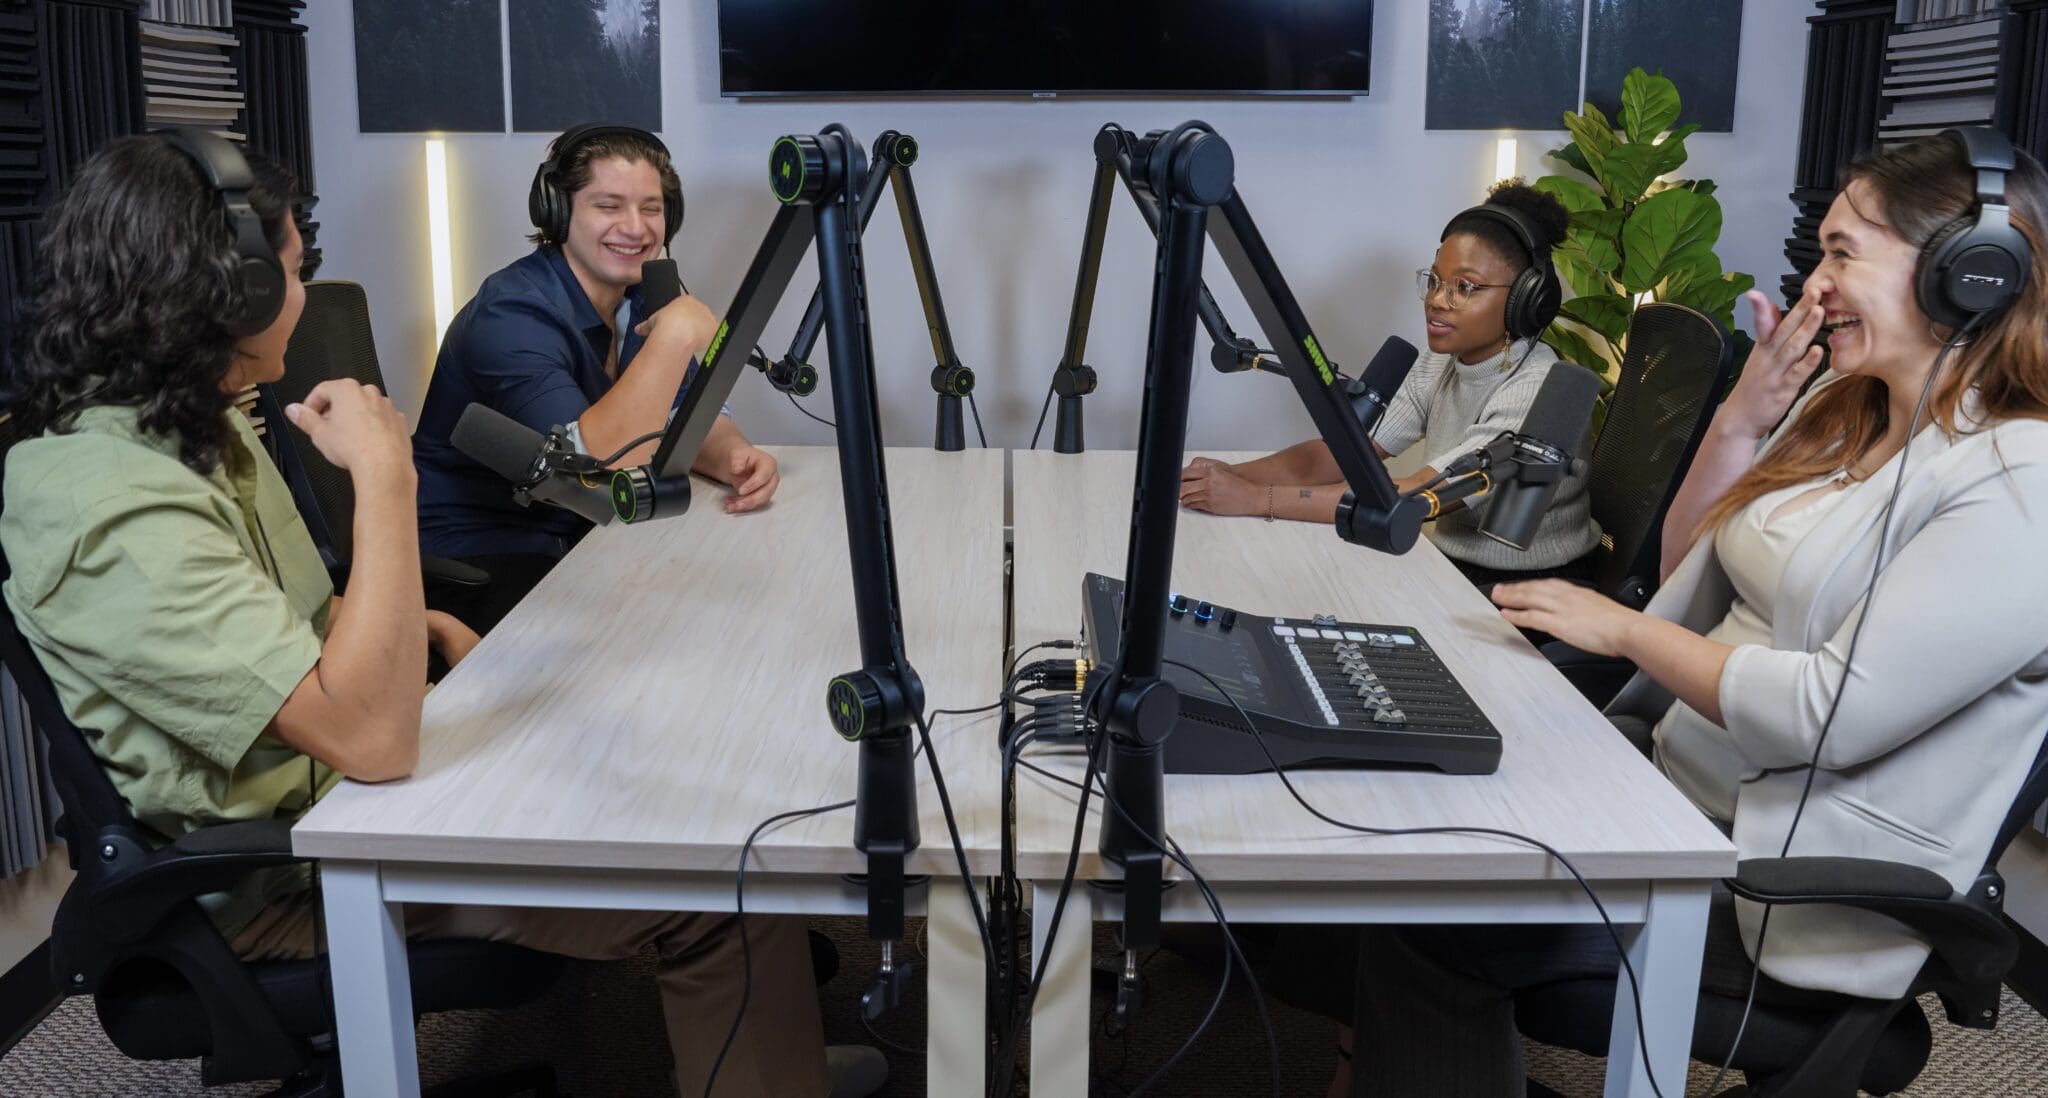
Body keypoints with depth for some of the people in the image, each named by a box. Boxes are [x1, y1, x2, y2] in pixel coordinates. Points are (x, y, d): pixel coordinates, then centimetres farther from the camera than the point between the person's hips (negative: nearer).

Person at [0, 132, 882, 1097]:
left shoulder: (191, 423, 5)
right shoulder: (112, 506, -28)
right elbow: (370, 736, -35)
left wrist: (428, 628, 3)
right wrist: (383, 474, -30)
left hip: (335, 761, 10)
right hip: (294, 867, -10)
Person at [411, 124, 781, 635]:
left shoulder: (641, 294, 2)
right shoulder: (512, 314, -22)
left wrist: (735, 457, -22)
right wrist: (675, 333, -34)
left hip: (581, 539, 8)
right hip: (479, 565, -8)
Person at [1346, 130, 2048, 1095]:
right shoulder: (1844, 407, 9)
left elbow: (1832, 713, -25)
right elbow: (1692, 580, 11)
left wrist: (1629, 631, -13)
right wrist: (1744, 416, -2)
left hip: (1793, 898, -8)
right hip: (1677, 780, 8)